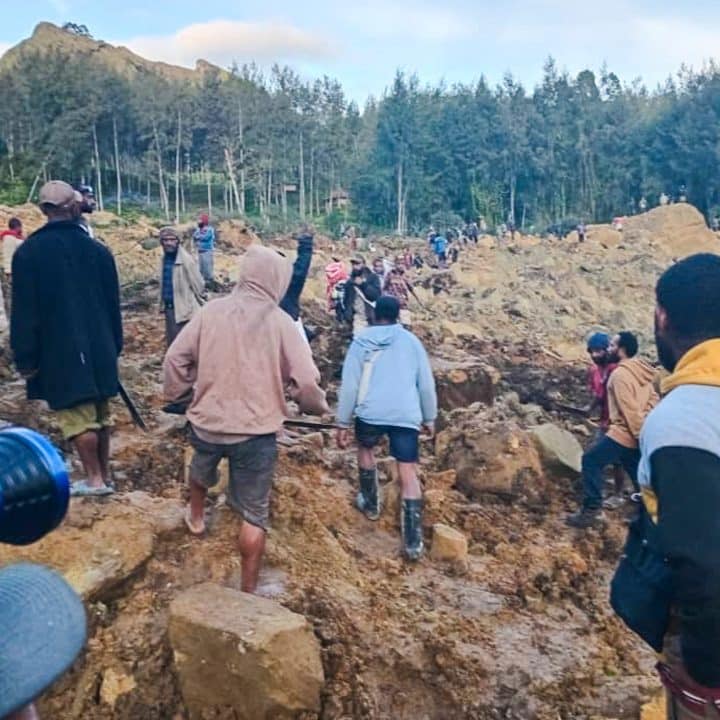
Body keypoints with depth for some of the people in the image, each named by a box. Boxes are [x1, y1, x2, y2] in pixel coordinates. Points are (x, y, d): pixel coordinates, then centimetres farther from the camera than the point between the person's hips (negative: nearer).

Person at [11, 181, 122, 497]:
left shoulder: (29, 252, -9)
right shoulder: (97, 249, 3)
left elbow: (24, 311, -9)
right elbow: (113, 304, 9)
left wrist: (25, 358, -4)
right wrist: (114, 347, 17)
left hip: (60, 352, -4)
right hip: (99, 349, 5)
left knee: (76, 417, 3)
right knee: (100, 414, 14)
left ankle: (95, 480, 9)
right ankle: (104, 475, 24)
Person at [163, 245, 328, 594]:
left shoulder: (211, 311, -5)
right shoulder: (280, 322, -11)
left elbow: (175, 358, -1)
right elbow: (306, 380, -14)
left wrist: (176, 395, 17)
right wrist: (316, 406, 7)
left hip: (207, 422, 3)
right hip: (257, 431, -3)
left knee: (202, 469, 37)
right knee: (254, 514, 10)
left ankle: (196, 516, 62)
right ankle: (248, 590, 19)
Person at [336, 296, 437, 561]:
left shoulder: (362, 341, 8)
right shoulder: (411, 341, 13)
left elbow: (349, 385, 4)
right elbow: (426, 384, 13)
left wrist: (343, 423, 9)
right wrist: (430, 418, 22)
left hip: (370, 413, 0)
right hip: (406, 416, 1)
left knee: (365, 448, 31)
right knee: (409, 475, 2)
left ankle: (370, 504, 40)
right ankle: (413, 542, -2)